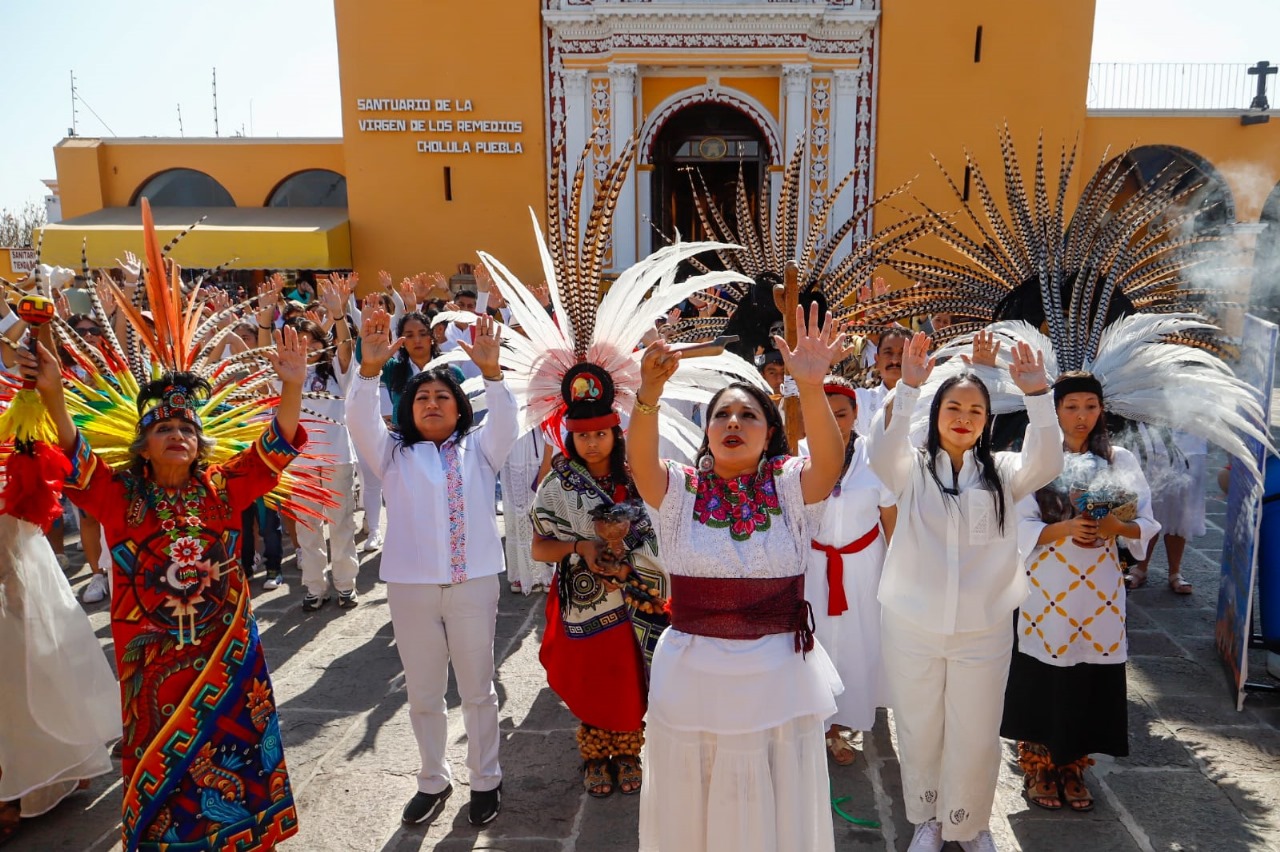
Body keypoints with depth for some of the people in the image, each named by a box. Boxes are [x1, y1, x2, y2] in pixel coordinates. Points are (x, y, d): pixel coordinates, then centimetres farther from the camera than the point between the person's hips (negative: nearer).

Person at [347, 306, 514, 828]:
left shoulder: (478, 449, 5)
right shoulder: (393, 453, 6)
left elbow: (504, 422, -14)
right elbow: (359, 422, -11)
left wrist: (490, 370, -31)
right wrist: (370, 367, -28)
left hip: (473, 583, -1)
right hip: (410, 586, 1)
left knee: (477, 689, 12)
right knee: (423, 693, 15)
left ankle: (485, 780, 30)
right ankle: (433, 780, 34)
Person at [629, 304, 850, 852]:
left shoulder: (789, 487, -3)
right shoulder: (680, 490, -3)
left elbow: (830, 460, -23)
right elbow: (640, 460, -23)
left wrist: (811, 388, -41)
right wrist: (648, 395, -41)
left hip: (779, 677, 0)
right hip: (693, 677, 0)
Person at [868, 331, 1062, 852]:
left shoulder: (1002, 472, 2)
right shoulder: (912, 470, -2)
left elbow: (1046, 462, -17)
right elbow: (882, 452, -23)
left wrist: (1037, 394, -31)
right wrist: (907, 387, -36)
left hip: (984, 630, 1)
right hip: (912, 628, 0)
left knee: (976, 738, 12)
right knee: (919, 733, 14)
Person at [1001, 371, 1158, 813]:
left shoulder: (1122, 461, 6)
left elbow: (1146, 524, 4)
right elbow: (1020, 527, -5)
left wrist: (1118, 527, -16)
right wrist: (1065, 528, -21)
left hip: (1100, 589, 2)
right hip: (1047, 589, -2)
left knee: (1090, 681, 7)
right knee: (1043, 679, 3)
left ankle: (1073, 769, 26)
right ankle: (1038, 769, 22)